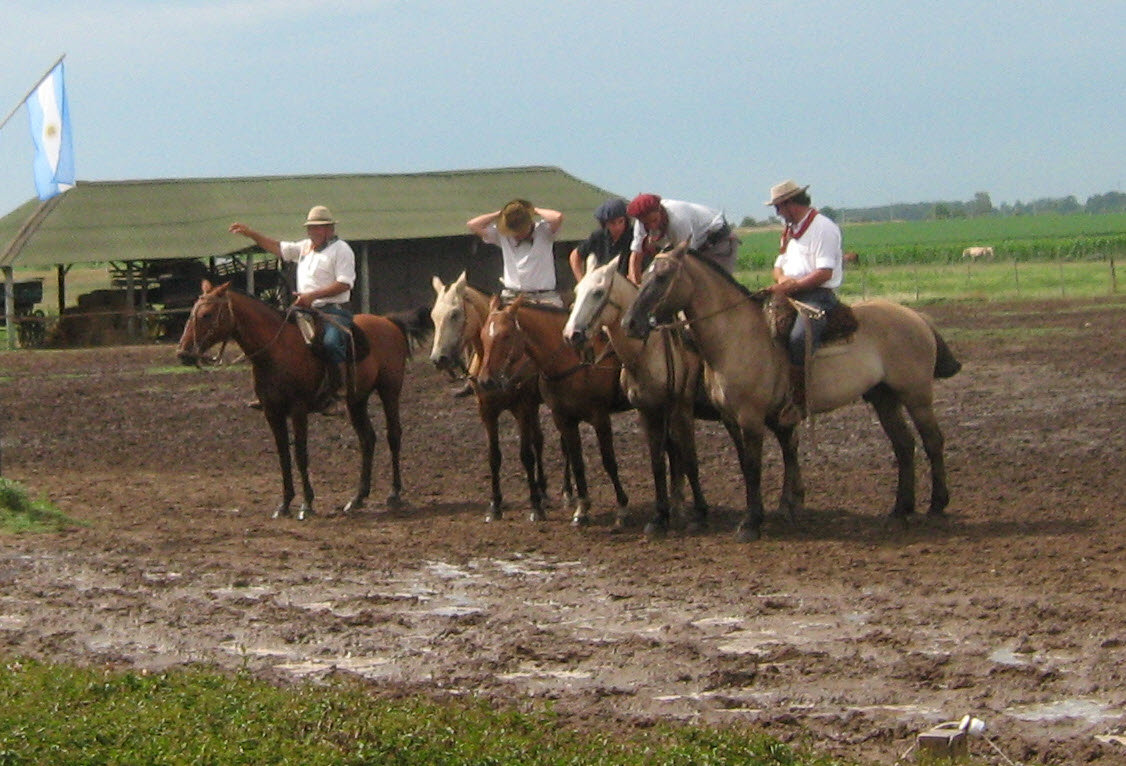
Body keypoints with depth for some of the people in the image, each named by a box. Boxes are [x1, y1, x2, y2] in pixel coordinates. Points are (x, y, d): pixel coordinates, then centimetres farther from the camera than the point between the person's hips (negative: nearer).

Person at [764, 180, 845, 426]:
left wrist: (792, 286, -20)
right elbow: (778, 266, 25)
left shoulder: (824, 228, -6)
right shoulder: (790, 231, 23)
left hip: (818, 296, -10)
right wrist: (782, 279, 0)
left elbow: (824, 273, -16)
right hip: (790, 295, 10)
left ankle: (799, 399, -29)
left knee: (799, 337, -35)